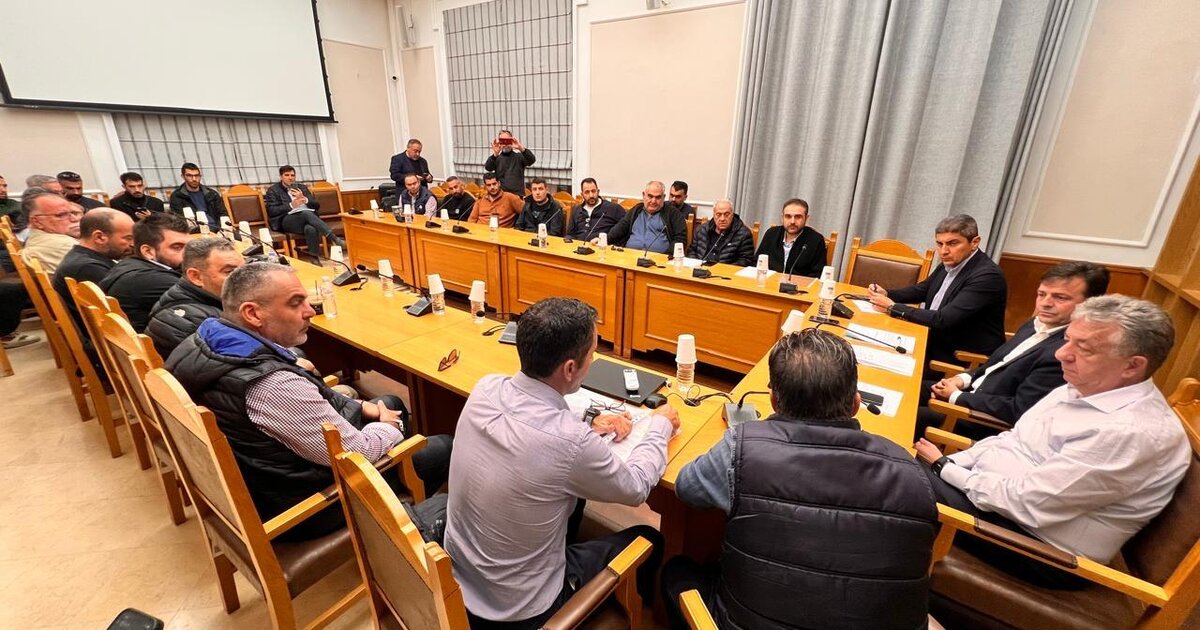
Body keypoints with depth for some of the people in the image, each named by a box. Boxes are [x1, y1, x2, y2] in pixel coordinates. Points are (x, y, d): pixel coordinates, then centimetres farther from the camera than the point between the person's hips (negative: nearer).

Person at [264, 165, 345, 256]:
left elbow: (317, 205, 15)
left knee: (311, 229, -37)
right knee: (306, 213, -37)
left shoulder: (302, 187, 24)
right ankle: (334, 239, -49)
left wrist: (305, 199, -5)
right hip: (287, 220, -3)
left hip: (307, 217, 3)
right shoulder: (273, 190, 14)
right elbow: (271, 211, 0)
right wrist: (291, 205, -12)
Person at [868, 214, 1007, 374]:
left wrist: (893, 308, -22)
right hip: (936, 344, 7)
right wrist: (886, 294, -2)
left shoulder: (988, 275, -22)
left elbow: (943, 319, -29)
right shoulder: (950, 263, 2)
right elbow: (921, 289, 18)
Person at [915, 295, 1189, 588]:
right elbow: (1010, 442, 10)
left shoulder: (1132, 432, -24)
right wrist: (948, 463, -4)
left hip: (1040, 549, -7)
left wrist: (943, 468, -15)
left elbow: (1028, 501, -25)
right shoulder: (1082, 387, 3)